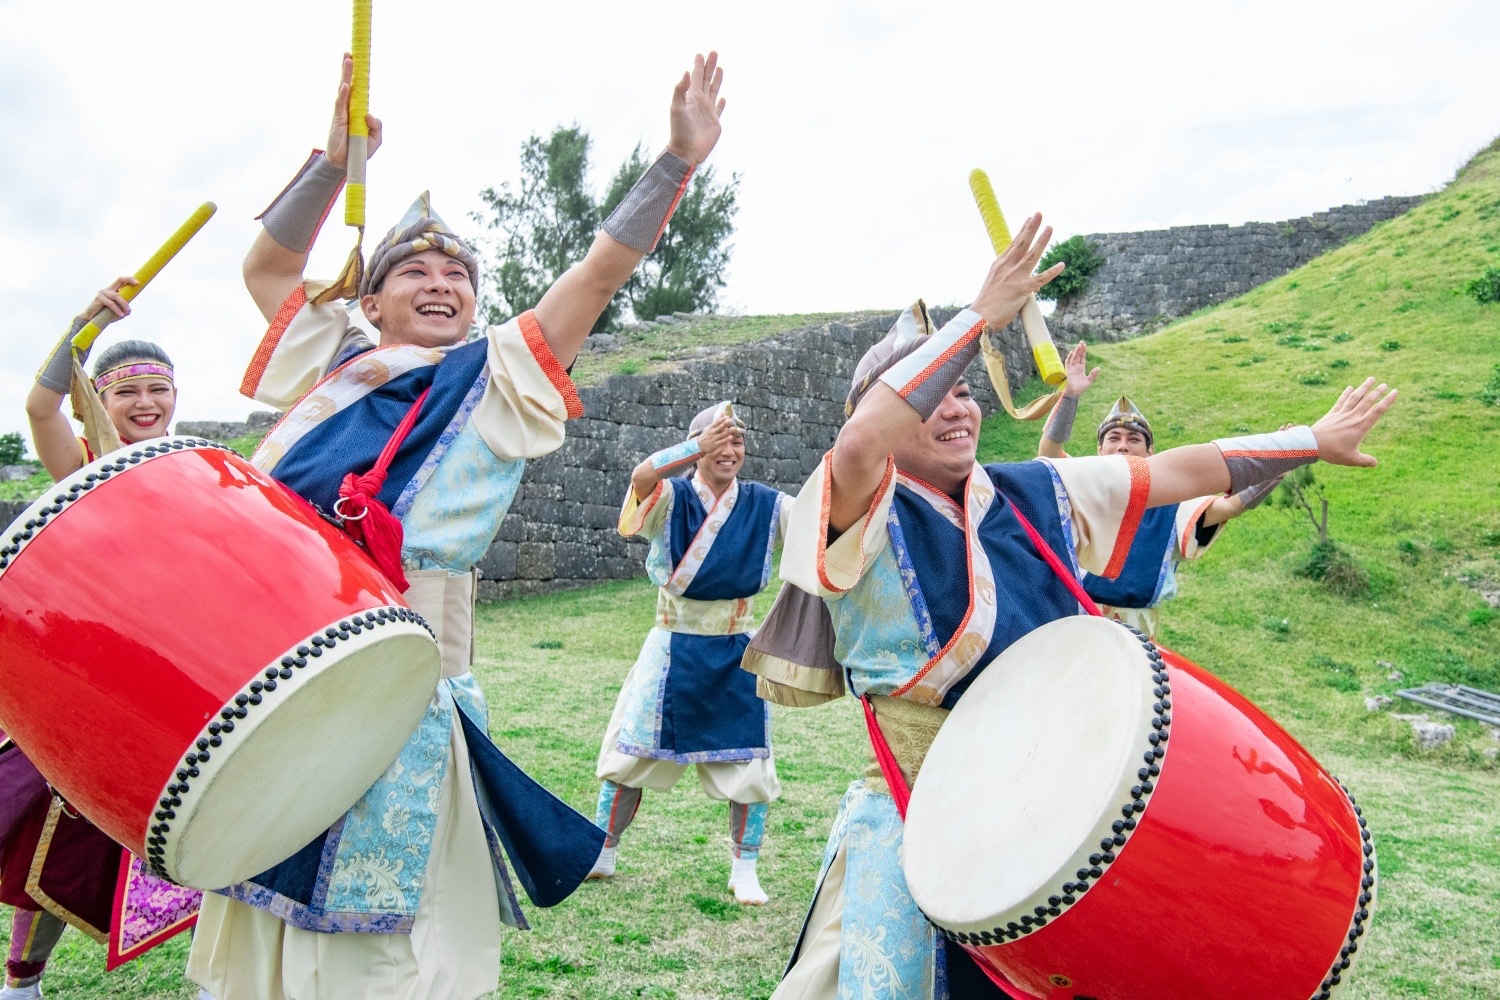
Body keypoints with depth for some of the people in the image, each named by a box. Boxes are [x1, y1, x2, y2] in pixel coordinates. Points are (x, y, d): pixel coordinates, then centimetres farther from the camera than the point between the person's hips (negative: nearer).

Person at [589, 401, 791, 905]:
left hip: (736, 655, 1)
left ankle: (744, 871, 22)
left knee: (749, 765, 2)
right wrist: (699, 447, -45)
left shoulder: (764, 505, 0)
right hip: (673, 650, -1)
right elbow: (642, 476, -30)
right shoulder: (671, 498, -7)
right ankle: (600, 854, 29)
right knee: (631, 754, 9)